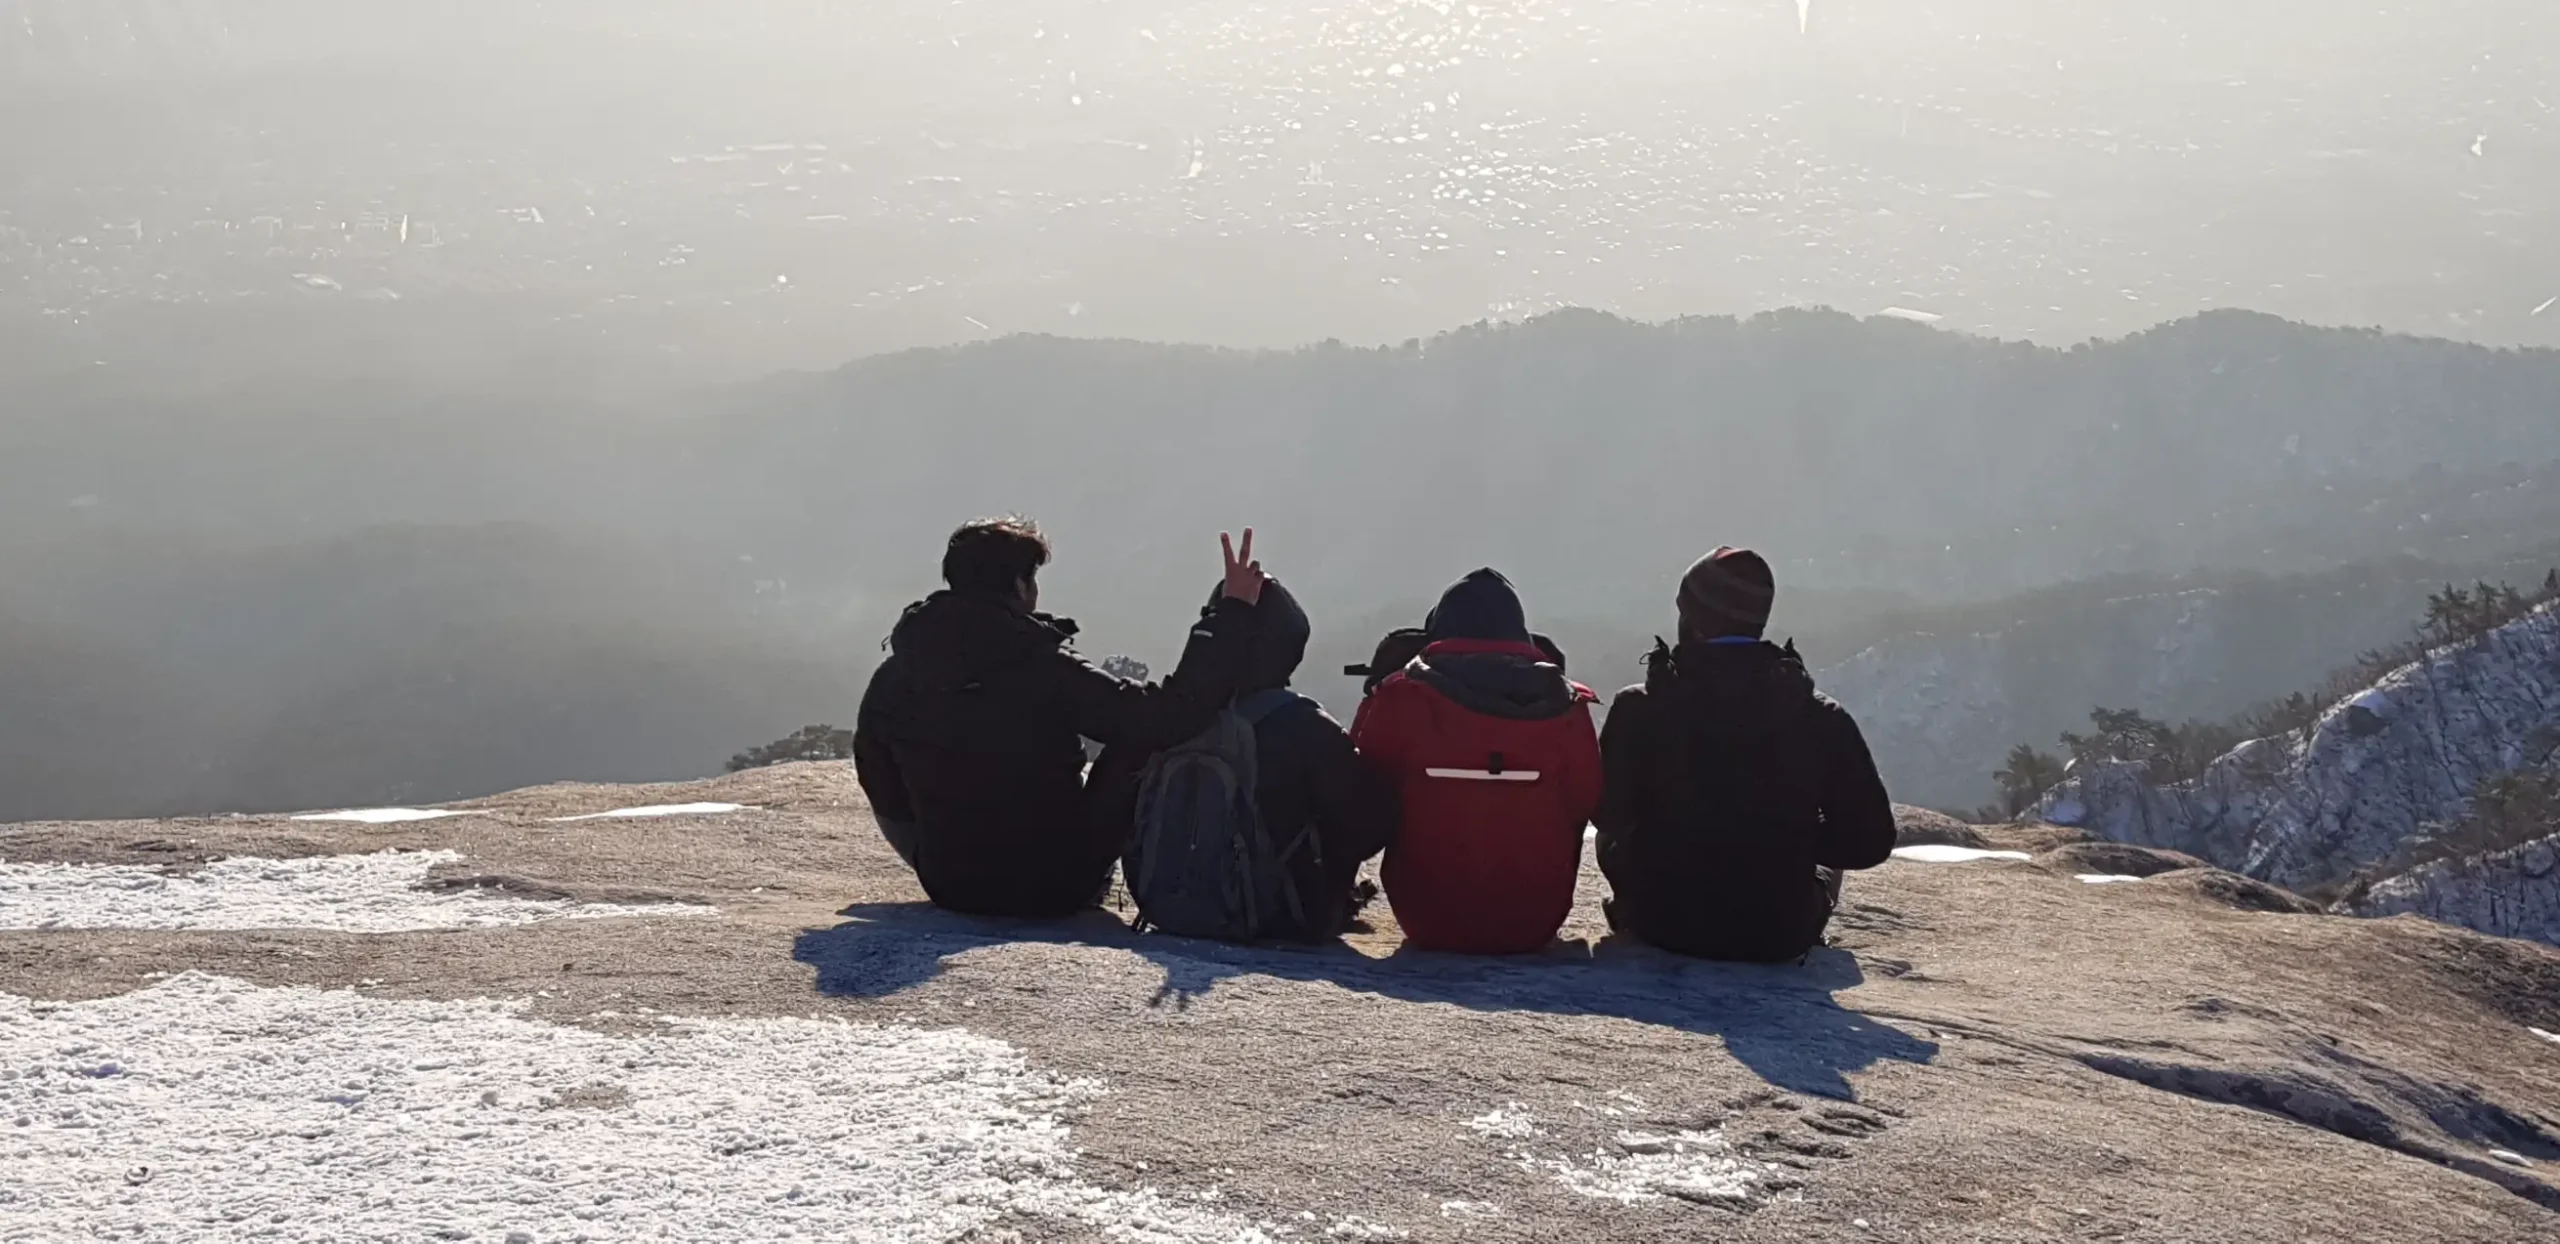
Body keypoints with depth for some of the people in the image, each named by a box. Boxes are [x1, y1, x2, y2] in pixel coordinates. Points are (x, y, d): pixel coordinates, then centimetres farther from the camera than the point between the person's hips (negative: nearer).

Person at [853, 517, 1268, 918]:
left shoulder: (891, 680, -10)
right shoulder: (1049, 671, -22)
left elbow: (889, 803, 2)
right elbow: (1171, 716, -24)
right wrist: (1233, 612, -16)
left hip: (948, 890, 4)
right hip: (1058, 891, -4)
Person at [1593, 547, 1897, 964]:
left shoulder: (1639, 710, -12)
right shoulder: (1822, 721, -10)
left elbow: (1608, 813, 2)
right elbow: (1870, 840, -5)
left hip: (1666, 929, -1)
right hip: (1779, 938, 1)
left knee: (1617, 836, 30)